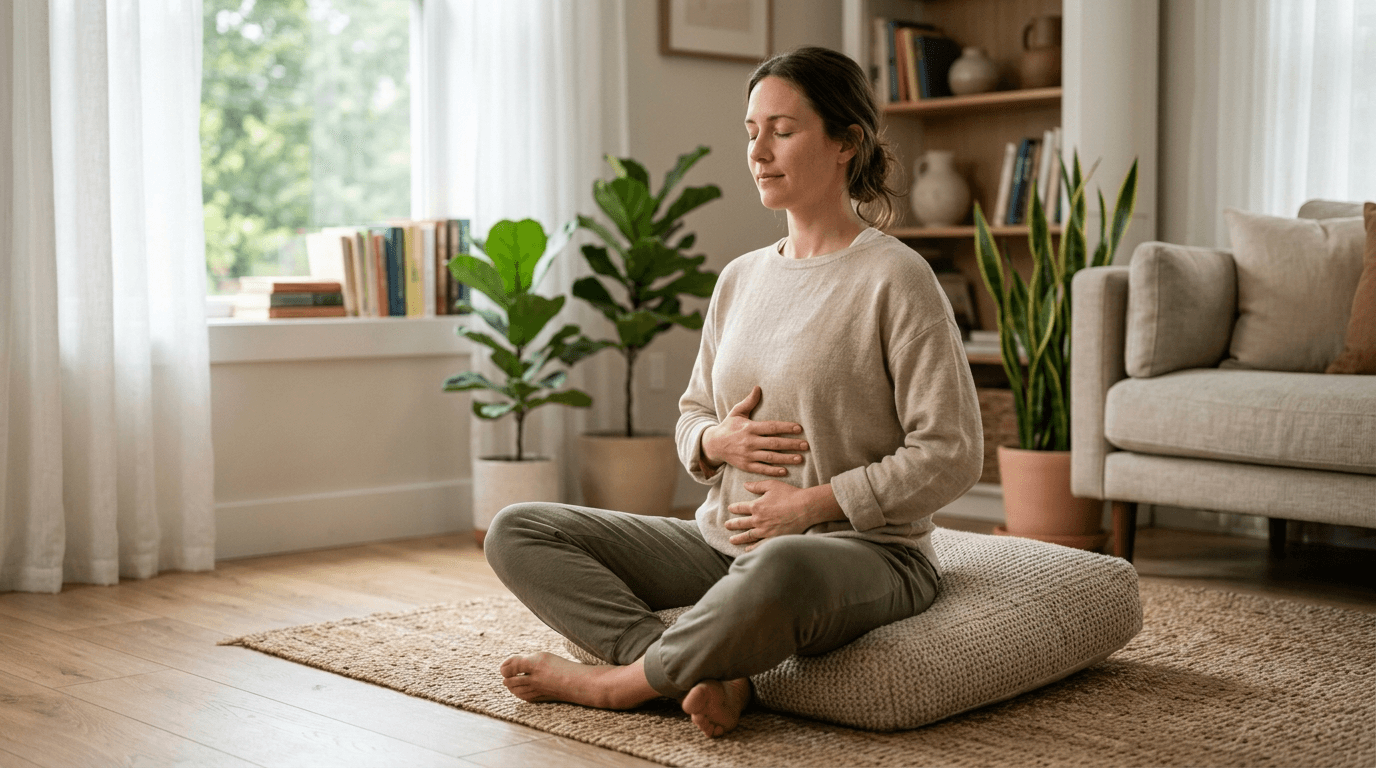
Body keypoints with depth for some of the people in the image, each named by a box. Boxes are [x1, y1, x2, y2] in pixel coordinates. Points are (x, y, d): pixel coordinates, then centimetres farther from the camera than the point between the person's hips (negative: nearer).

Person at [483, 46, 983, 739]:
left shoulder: (894, 278, -7)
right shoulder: (740, 278, 14)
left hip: (861, 547, -7)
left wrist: (810, 504, -15)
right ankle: (711, 676, -21)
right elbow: (690, 417, 20)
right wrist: (718, 440, -4)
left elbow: (951, 455, -11)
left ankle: (621, 681, -16)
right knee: (515, 532, -6)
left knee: (780, 570, -44)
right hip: (724, 541, 7)